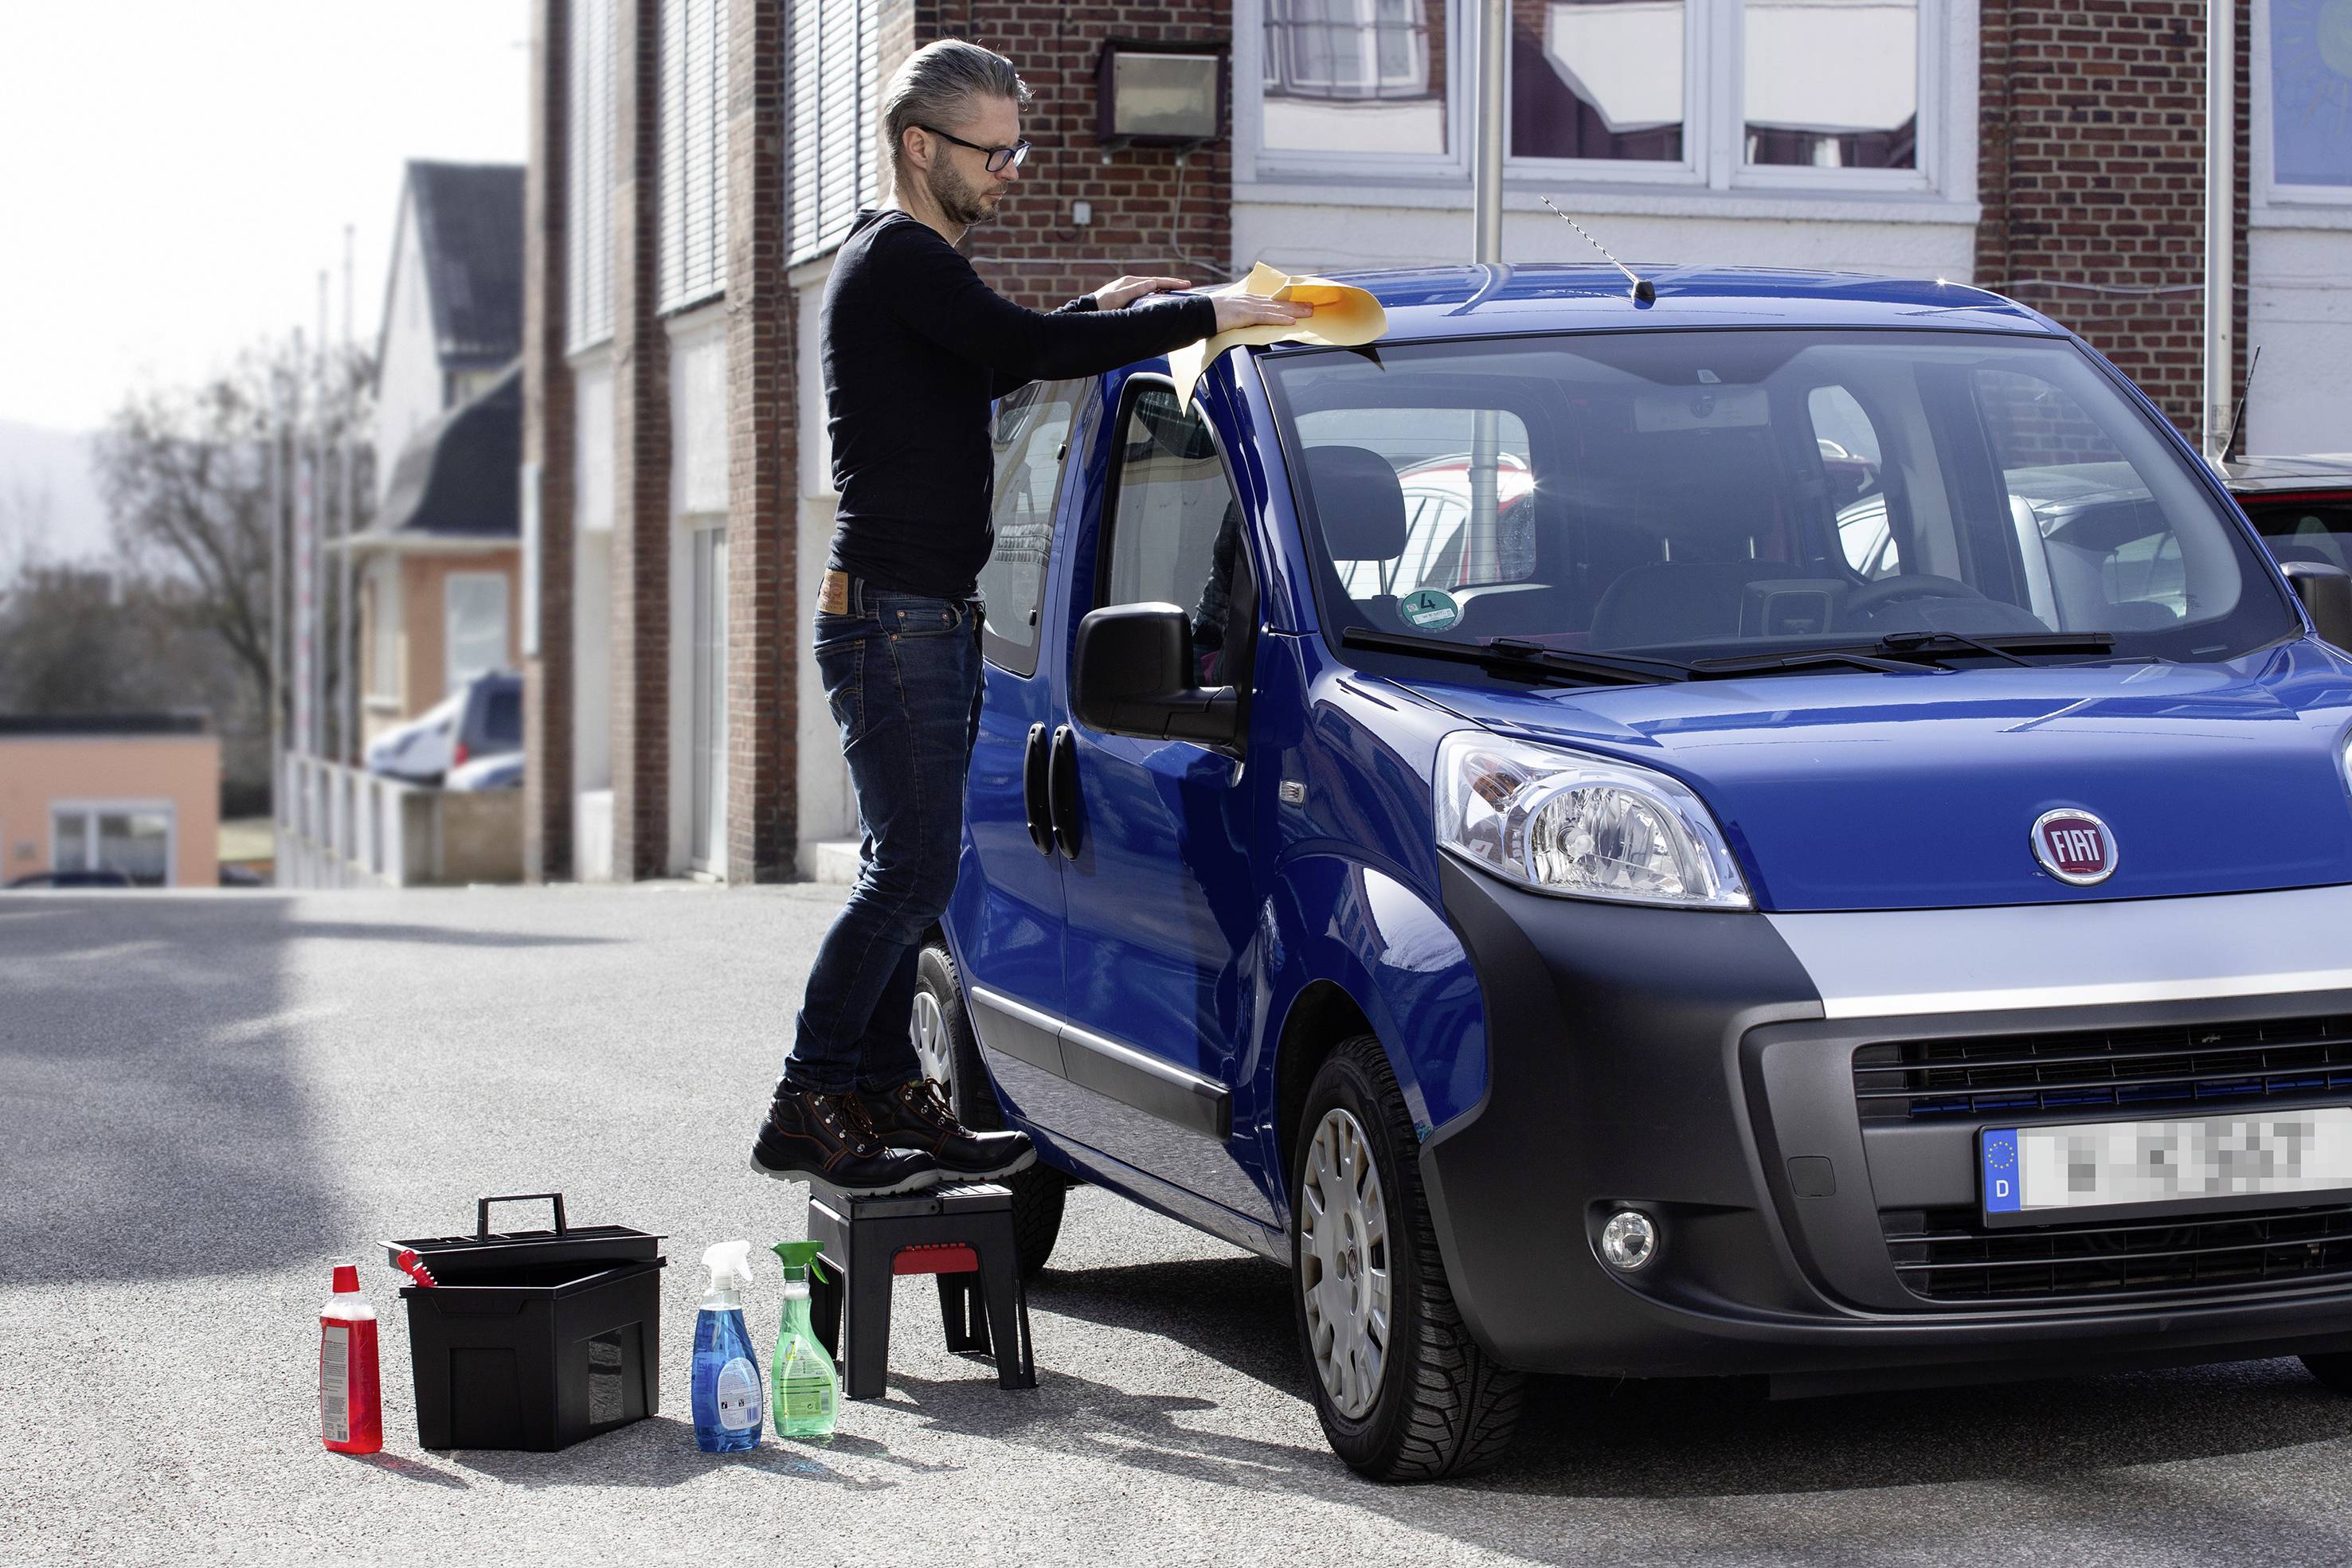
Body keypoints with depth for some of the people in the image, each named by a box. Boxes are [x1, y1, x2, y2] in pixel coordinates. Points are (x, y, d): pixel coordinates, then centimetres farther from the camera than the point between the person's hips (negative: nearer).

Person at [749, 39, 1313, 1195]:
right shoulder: (896, 257, -13)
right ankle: (806, 1113, -8)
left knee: (910, 870, 12)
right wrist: (1202, 315, -19)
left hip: (928, 619, 10)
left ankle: (886, 1095, 18)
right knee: (911, 872, -11)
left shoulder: (904, 261, 19)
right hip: (894, 615, -10)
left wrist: (1101, 310, 22)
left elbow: (990, 365, 34)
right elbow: (1027, 348, -24)